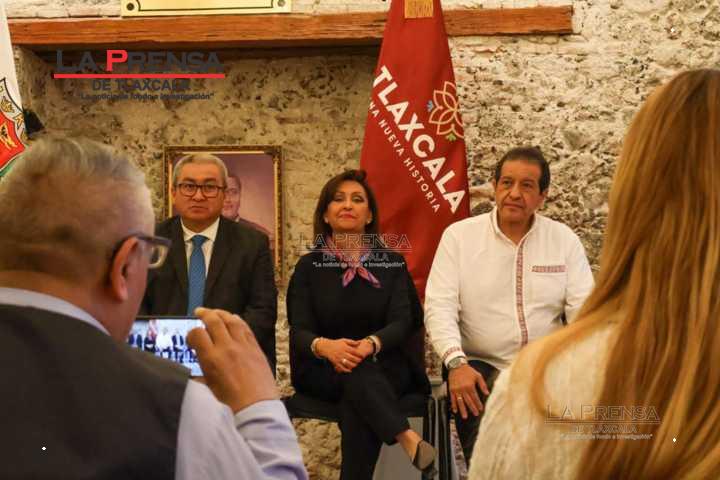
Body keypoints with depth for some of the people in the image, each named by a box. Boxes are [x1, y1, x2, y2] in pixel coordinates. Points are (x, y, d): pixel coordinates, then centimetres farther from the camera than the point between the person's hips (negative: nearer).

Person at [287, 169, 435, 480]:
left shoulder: (392, 263, 7)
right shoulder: (308, 267, 6)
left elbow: (402, 322, -7)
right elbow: (299, 331, -6)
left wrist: (371, 344, -31)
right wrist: (324, 346, -31)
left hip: (383, 366, 0)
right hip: (322, 370, 0)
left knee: (356, 404, -36)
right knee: (358, 373, -36)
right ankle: (409, 439, -50)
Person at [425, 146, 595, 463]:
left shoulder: (564, 239, 5)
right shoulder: (459, 235, 0)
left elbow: (583, 307, 0)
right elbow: (440, 305, -7)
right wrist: (456, 363, -24)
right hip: (481, 366, -2)